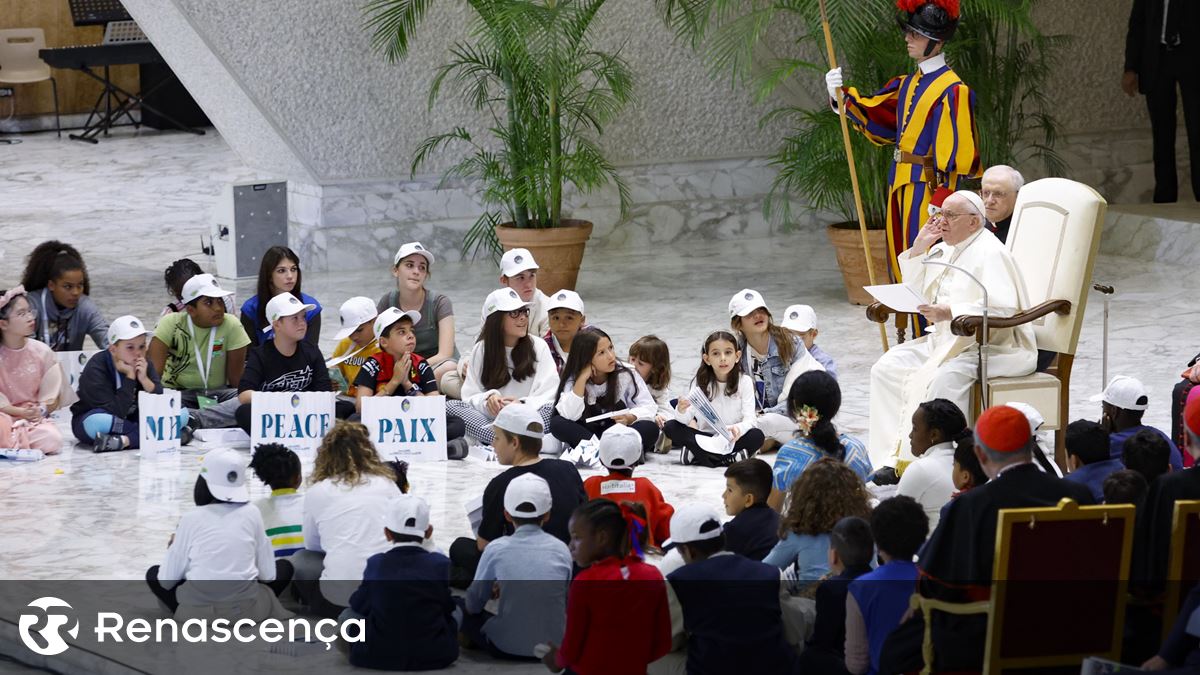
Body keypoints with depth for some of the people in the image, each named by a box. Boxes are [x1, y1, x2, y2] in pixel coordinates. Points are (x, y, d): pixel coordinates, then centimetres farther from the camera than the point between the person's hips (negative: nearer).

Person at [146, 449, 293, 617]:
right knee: (284, 567, 27)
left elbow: (166, 581, 2)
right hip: (246, 611, 1)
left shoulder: (191, 519, -3)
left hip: (196, 613, -1)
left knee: (154, 574, 27)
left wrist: (173, 548, 22)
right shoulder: (251, 513, 2)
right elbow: (268, 575, 5)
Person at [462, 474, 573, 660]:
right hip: (554, 647, 2)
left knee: (461, 608, 20)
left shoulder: (496, 549, -8)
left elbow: (473, 604, 0)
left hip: (508, 647, -2)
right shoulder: (561, 550, -2)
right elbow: (566, 603, 7)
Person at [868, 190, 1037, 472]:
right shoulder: (943, 250, 15)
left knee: (943, 378, -35)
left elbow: (1004, 309, -25)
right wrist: (918, 249, 7)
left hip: (995, 347, -9)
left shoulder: (990, 253, -13)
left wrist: (951, 312, -30)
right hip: (948, 340, 9)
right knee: (887, 367, -6)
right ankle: (892, 461, -9)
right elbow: (914, 296, 18)